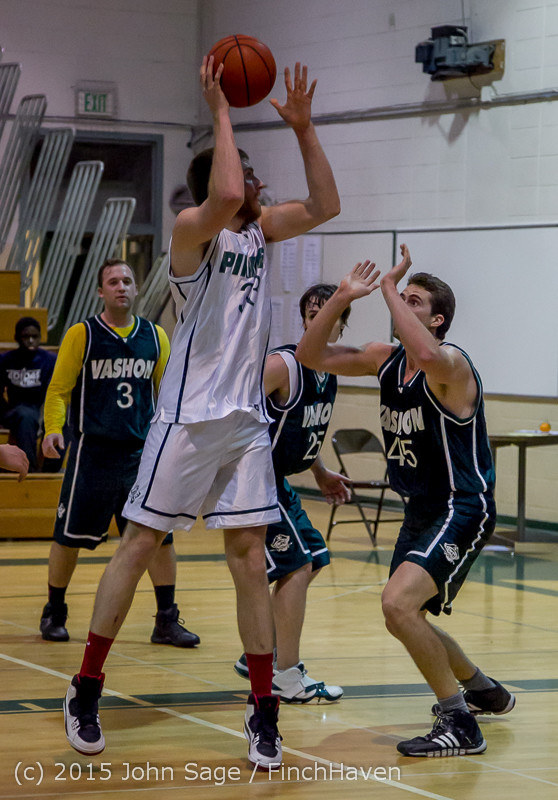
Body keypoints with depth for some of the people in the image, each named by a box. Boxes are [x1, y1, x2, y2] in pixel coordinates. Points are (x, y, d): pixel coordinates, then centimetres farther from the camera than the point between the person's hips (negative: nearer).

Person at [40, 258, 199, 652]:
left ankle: (166, 621, 8)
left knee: (161, 534, -1)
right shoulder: (82, 335, -2)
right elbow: (59, 389, -2)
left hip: (143, 453, 3)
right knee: (70, 536, 3)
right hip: (92, 452, -3)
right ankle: (55, 613, 22)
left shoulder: (155, 337, 9)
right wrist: (53, 429, -17)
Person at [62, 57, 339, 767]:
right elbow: (225, 196, -32)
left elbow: (325, 205, 12)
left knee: (249, 560, 4)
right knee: (138, 547, 2)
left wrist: (303, 127, 4)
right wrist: (220, 111, -23)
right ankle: (86, 689, 12)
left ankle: (263, 711, 6)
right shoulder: (193, 227, -11)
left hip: (247, 421, 6)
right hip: (189, 417, -6)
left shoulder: (258, 230, 11)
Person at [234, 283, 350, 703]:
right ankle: (286, 676, -3)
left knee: (310, 561, 17)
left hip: (277, 480, 10)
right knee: (296, 566, -10)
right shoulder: (283, 365, -21)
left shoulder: (330, 371, 7)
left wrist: (321, 473, 29)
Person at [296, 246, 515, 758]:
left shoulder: (450, 365, -19)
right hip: (421, 509, 10)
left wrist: (390, 288, -33)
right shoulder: (385, 359, 5)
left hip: (463, 509, -10)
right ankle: (484, 691, 45)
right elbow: (312, 356, 5)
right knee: (405, 618, 20)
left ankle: (460, 725, -16)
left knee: (399, 603, -27)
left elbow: (427, 355, -45)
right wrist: (342, 298, -8)